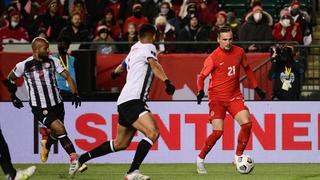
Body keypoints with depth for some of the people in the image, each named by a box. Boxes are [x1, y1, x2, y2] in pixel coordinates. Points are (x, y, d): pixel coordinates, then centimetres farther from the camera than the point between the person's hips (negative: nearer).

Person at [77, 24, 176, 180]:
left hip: (125, 102, 9)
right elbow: (154, 64, -25)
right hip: (133, 101, -9)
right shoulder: (148, 47, -3)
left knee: (120, 144, 17)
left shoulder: (135, 48, 22)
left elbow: (123, 65, 42)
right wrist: (166, 81, -41)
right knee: (153, 133, -23)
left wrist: (116, 72, 65)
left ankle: (83, 158, 25)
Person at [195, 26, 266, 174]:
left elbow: (247, 68, 20)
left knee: (247, 124, -14)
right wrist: (200, 90, -24)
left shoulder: (239, 52, 2)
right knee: (218, 131, -13)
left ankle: (238, 157, 2)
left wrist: (256, 87, 18)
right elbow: (201, 76, -5)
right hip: (217, 97, -4)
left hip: (234, 96, 4)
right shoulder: (213, 58, -11)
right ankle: (200, 159, 7)